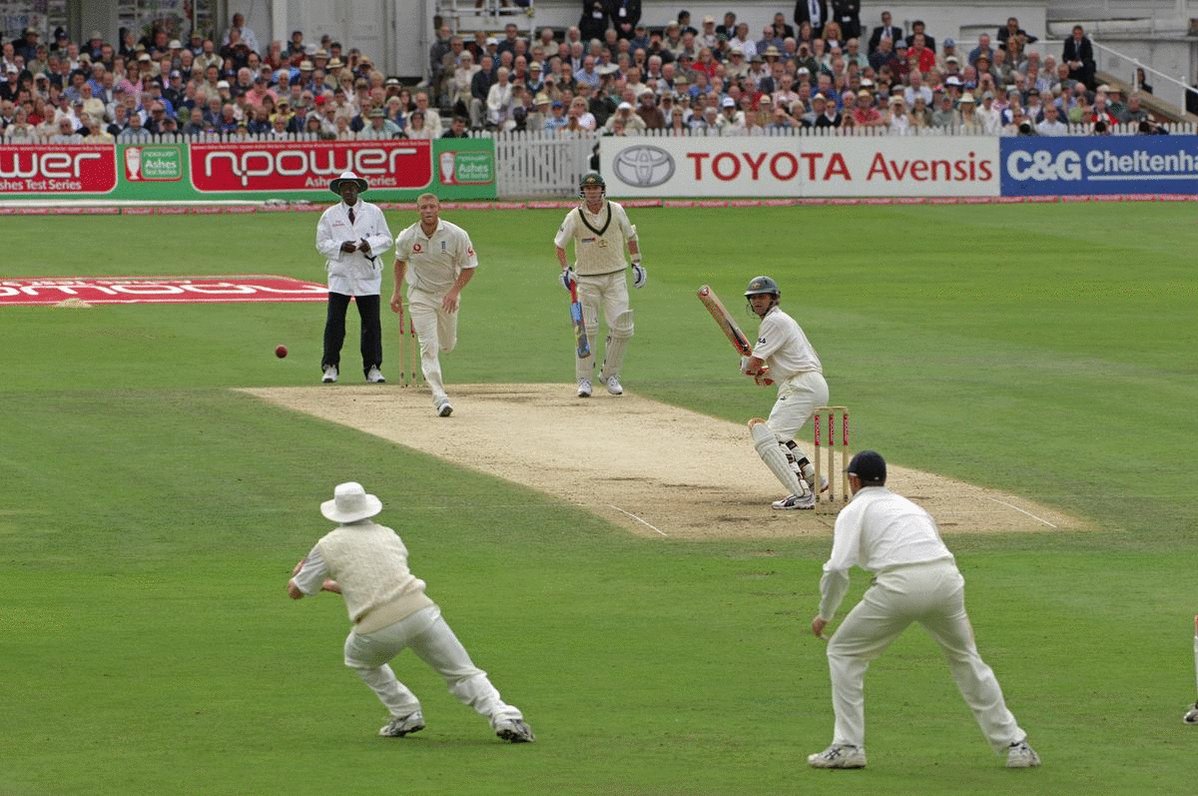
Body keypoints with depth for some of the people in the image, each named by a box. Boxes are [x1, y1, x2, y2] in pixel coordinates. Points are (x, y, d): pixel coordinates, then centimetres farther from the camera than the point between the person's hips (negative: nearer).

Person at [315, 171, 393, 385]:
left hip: (368, 275, 0)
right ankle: (330, 366, 1)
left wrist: (370, 244, -13)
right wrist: (340, 246, -13)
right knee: (334, 322, -6)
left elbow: (386, 238, 7)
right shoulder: (330, 215, 7)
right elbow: (321, 242, 5)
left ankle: (372, 368, 8)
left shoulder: (373, 212, 8)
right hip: (340, 274, 0)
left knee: (371, 323, 0)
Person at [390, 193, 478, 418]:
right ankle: (440, 397, -17)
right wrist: (397, 292, 10)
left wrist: (455, 291, -21)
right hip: (420, 295, -1)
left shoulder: (456, 235, -17)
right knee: (429, 346, -13)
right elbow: (400, 260, 10)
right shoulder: (407, 237, -12)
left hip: (448, 294, 1)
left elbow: (469, 266, -9)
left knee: (447, 345, 14)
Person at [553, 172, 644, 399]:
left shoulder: (616, 210, -2)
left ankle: (609, 374, 11)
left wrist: (637, 263, 10)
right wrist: (565, 270, -8)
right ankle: (584, 380, 2)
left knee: (622, 328, -5)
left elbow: (630, 236, 13)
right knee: (587, 329, -5)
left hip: (615, 277, 2)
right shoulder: (575, 217, -7)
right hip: (587, 279, -2)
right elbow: (559, 244, 3)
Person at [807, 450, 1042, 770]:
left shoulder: (854, 510, 14)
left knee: (843, 652, 12)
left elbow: (837, 569, 1)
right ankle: (1014, 744, 23)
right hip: (947, 581, 5)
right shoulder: (908, 504, 32)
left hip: (900, 584, -5)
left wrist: (825, 614, 14)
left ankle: (848, 746, 6)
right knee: (966, 658, 23)